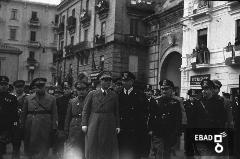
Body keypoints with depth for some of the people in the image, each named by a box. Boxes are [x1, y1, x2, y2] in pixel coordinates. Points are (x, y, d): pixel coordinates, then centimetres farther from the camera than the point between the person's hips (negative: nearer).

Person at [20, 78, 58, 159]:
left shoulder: (52, 99, 5)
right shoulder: (28, 98, 9)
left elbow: (54, 115, 2)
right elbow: (23, 114, 9)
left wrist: (54, 128, -5)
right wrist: (23, 127, 3)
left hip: (45, 131, -1)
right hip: (31, 130, 1)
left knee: (43, 151, 0)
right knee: (30, 150, 6)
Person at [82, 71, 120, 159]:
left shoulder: (114, 95, 8)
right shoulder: (92, 94, 6)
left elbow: (116, 112, 7)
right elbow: (85, 110, 4)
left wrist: (117, 126, 1)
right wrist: (84, 124, -4)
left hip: (109, 126, 1)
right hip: (94, 125, 0)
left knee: (108, 150, 2)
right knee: (93, 150, 3)